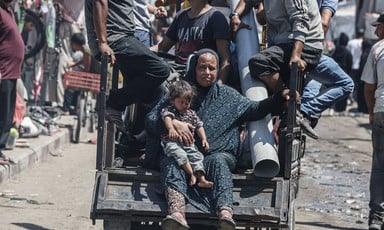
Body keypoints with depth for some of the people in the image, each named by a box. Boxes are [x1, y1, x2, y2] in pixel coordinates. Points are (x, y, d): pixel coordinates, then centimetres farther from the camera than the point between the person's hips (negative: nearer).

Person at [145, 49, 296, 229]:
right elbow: (150, 120, 8)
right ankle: (176, 213, -58)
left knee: (217, 161, -34)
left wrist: (280, 97, -9)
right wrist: (172, 123, -14)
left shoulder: (226, 95, 20)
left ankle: (225, 214, -59)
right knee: (171, 162, -32)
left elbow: (254, 109, 9)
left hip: (218, 154, 0)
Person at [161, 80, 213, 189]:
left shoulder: (191, 113, 16)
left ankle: (202, 179, -21)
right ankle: (191, 174, -31)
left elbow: (199, 126, 18)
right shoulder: (168, 110, -3)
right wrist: (171, 129, -48)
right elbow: (167, 118, -25)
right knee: (179, 154, -33)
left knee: (196, 155, -13)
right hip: (171, 141, -5)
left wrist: (204, 139, 2)